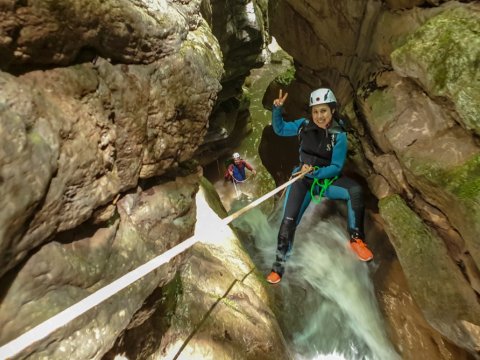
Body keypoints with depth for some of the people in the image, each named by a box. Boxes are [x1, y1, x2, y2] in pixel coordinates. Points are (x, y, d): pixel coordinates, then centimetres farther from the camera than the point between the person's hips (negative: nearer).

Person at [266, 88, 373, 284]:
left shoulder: (338, 135, -12)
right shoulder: (304, 125, -5)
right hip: (303, 180, 1)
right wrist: (277, 109, -7)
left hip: (327, 179, -1)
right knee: (288, 221, -10)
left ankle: (356, 239, -10)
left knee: (355, 190, -31)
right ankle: (279, 266, 9)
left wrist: (315, 172, -30)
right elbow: (279, 129, 8)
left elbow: (336, 167, -14)